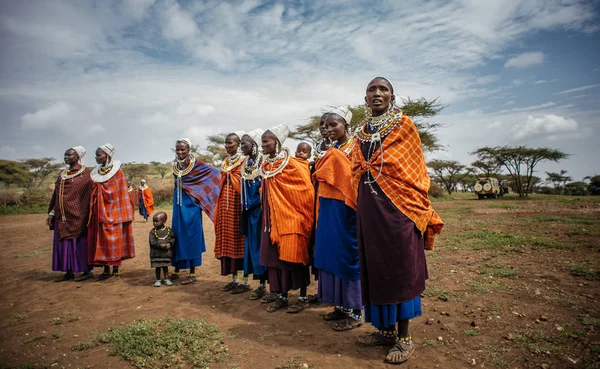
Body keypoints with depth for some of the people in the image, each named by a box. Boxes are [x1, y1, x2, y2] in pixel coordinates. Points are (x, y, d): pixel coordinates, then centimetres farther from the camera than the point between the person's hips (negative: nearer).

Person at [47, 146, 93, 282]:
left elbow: (89, 193, -8)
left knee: (80, 242, -2)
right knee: (64, 242, 8)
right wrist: (52, 213, 11)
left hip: (77, 215, -7)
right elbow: (57, 195, 16)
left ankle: (87, 271, 7)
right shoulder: (62, 174, 14)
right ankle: (69, 272, 16)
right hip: (62, 215, 7)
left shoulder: (84, 173, -5)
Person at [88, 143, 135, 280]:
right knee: (101, 242, 7)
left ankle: (115, 271, 9)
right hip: (99, 212, 5)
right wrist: (92, 213, 9)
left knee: (114, 242, 0)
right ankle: (106, 270, 17)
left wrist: (123, 215, -11)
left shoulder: (117, 172, -6)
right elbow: (93, 194, 14)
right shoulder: (96, 173, 10)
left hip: (113, 211, -5)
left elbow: (123, 194, -8)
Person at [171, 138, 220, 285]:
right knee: (177, 234, 10)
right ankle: (176, 270, 22)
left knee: (191, 235, -3)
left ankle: (192, 273, 6)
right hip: (179, 204, 6)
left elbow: (214, 171, -11)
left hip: (191, 204, -6)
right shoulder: (175, 165, 9)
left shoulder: (196, 163, -7)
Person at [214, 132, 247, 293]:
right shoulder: (225, 162, 16)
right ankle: (234, 279, 17)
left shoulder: (244, 161, -4)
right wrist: (219, 207, 15)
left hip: (237, 205, -7)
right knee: (228, 240, 7)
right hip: (225, 206, 7)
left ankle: (246, 281, 5)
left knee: (240, 240, -4)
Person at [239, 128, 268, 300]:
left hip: (260, 209, -7)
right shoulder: (245, 164, 12)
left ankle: (266, 283, 8)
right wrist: (245, 209, 11)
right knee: (252, 244, 9)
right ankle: (261, 284, 18)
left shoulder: (264, 162, -9)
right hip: (250, 210, 7)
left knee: (262, 244, -3)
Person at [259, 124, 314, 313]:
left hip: (290, 219, -7)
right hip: (272, 219, 7)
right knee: (276, 257, 10)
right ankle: (282, 296, 22)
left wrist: (303, 215, -9)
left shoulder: (291, 164, -11)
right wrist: (266, 216, 17)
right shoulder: (266, 166, 9)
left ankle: (303, 297, 14)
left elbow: (307, 189, -11)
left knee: (295, 257, 0)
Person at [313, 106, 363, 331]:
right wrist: (321, 211, 14)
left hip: (345, 210, -8)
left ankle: (355, 312, 11)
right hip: (328, 210, 8)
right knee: (331, 256, 11)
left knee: (347, 257, -1)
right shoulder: (331, 152, 15)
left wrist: (355, 209, -23)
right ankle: (341, 306, 25)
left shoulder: (355, 148, -8)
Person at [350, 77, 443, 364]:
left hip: (398, 206, -5)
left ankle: (404, 337, 11)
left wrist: (418, 208, -5)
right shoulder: (362, 132, 15)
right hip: (369, 208, 5)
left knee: (399, 268, -1)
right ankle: (386, 329, 23)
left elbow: (416, 169, -1)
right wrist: (360, 208, 12)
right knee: (375, 266, 8)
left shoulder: (404, 125, 2)